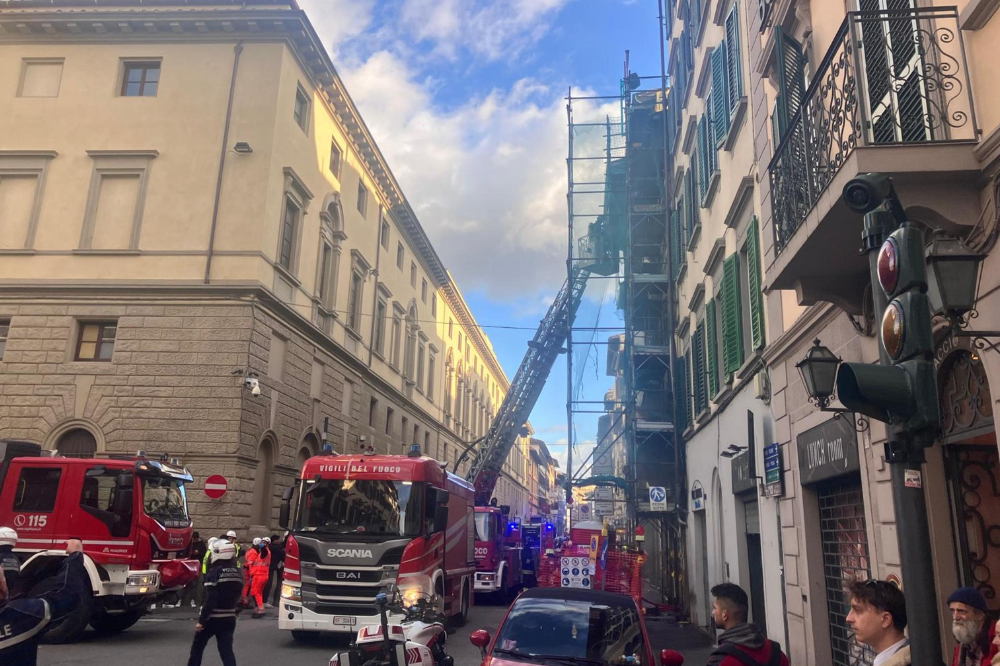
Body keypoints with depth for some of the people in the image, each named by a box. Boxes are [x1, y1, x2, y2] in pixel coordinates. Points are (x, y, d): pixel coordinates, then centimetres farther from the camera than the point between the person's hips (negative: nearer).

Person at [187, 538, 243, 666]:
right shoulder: (238, 573, 3)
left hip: (212, 618, -5)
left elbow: (210, 600, -21)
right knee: (226, 650, 6)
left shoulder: (214, 573, -17)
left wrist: (201, 620, -17)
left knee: (197, 647, 16)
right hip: (229, 618, 5)